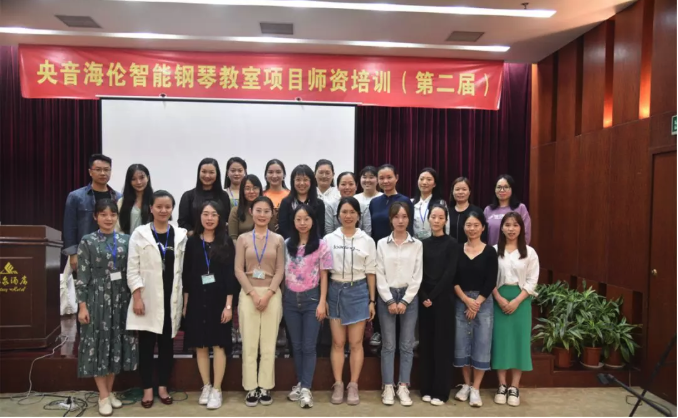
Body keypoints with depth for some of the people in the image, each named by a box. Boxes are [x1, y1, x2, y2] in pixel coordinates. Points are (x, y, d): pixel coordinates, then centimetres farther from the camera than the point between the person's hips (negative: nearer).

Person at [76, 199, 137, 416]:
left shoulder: (126, 240, 4)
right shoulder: (88, 242, -3)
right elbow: (82, 276, -6)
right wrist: (82, 306, -10)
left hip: (121, 299, 3)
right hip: (97, 299, -3)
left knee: (117, 344, 9)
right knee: (98, 344, 3)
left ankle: (110, 391, 24)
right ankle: (103, 396, 14)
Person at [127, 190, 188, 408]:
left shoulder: (180, 235, 5)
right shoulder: (140, 234, 0)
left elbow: (184, 268, 4)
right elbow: (132, 269, -3)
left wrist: (183, 297, 1)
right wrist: (137, 297, -11)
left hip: (171, 298, 2)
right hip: (148, 298, -2)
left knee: (167, 343, 10)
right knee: (146, 344, 5)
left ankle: (163, 386, 23)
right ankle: (147, 389, 17)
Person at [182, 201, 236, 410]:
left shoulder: (226, 243, 0)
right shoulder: (192, 242, 4)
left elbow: (230, 275, -4)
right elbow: (186, 275, 5)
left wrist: (228, 305, -9)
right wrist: (185, 303, 3)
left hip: (219, 299, -2)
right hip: (197, 299, 2)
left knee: (219, 345, 1)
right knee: (200, 346, 8)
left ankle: (217, 390, 12)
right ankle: (206, 387, 22)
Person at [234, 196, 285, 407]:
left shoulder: (278, 240, 5)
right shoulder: (243, 239, 5)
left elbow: (280, 270, 1)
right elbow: (239, 270, 0)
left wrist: (268, 294, -11)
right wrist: (253, 294, -10)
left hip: (272, 294, 0)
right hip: (248, 294, 0)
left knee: (269, 344, 3)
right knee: (249, 343, 2)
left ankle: (265, 387, 13)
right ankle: (251, 388, 12)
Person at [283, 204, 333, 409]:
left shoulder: (321, 245, -3)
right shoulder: (287, 244, 6)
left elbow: (324, 276, -2)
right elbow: (282, 273, 9)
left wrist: (322, 302, -7)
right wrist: (281, 298, 4)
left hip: (311, 298, -3)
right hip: (290, 299, 3)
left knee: (309, 346, -1)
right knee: (296, 345, 11)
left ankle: (306, 389, 5)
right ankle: (301, 384, 23)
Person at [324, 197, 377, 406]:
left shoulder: (367, 241, 2)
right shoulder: (329, 239, 2)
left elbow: (370, 272, 4)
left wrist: (372, 300, 2)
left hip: (358, 291, 0)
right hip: (336, 291, 1)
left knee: (356, 343, 5)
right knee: (338, 343, 7)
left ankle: (353, 386, 16)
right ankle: (338, 385, 17)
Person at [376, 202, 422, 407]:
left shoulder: (417, 244, 2)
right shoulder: (382, 244, 2)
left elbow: (417, 276, -1)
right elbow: (380, 275, -1)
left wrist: (405, 301, -8)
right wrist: (390, 301, -8)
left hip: (409, 296, 1)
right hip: (387, 296, 0)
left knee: (407, 345, 5)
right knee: (388, 345, 4)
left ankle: (403, 387, 14)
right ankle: (388, 387, 12)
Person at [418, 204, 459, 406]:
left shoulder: (452, 244, -2)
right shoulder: (423, 243, 8)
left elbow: (450, 273, -9)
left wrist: (433, 297, -12)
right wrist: (424, 297, -9)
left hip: (443, 299, -3)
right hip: (424, 299, 4)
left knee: (441, 343, 2)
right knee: (425, 342, 8)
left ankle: (440, 391, 12)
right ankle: (426, 388, 19)